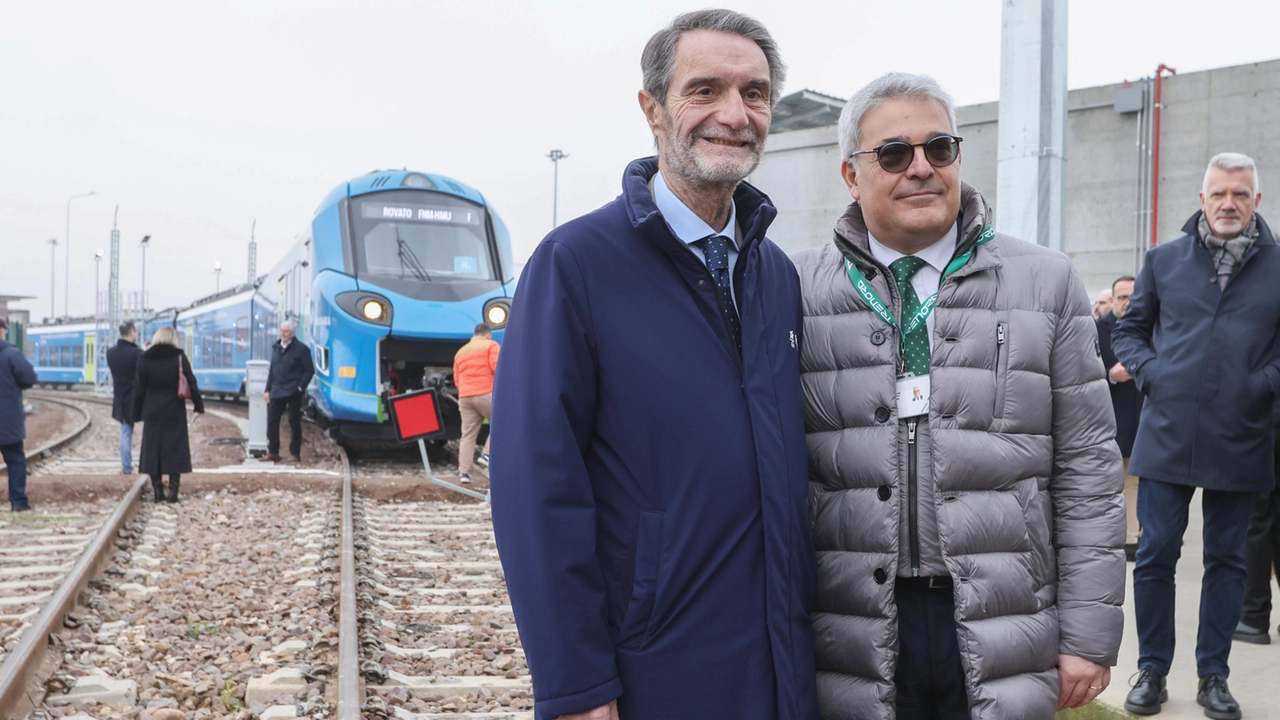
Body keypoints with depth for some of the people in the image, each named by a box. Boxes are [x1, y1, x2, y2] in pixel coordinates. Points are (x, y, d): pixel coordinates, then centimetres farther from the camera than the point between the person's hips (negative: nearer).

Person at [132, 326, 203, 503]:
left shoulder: (145, 359, 1)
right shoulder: (179, 357, -4)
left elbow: (139, 388, 3)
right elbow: (191, 383, -4)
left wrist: (137, 412, 9)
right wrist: (199, 405, 3)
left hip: (152, 411, 1)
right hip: (175, 411, -1)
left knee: (152, 449, 6)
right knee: (175, 448, 3)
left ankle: (158, 490, 4)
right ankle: (173, 489, -4)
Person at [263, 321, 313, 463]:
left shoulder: (301, 349, -6)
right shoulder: (276, 347, 12)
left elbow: (309, 370, -6)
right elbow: (272, 370, 16)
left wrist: (300, 387, -13)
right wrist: (268, 390, 12)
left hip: (293, 393, -6)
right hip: (276, 391, 6)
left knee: (294, 422, 1)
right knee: (272, 420, 3)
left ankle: (295, 454, 7)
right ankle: (273, 452, 11)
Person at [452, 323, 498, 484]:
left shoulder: (461, 351, 23)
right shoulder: (490, 345, 5)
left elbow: (456, 379, 22)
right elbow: (498, 367, -8)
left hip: (465, 396, 6)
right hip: (487, 394, -6)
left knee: (467, 435, 5)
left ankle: (464, 472, 0)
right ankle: (487, 454, -3)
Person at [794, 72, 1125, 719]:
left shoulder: (1047, 283, 4)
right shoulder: (800, 289, 1)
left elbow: (1087, 467, 3)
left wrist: (1089, 635, 0)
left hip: (1005, 643, 1)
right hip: (852, 636, 0)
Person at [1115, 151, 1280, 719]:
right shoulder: (1164, 261, 6)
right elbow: (1128, 329, 13)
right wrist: (1149, 373, -3)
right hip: (1168, 434, 0)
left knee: (1227, 560, 10)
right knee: (1156, 554, 2)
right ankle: (1152, 671, 16)